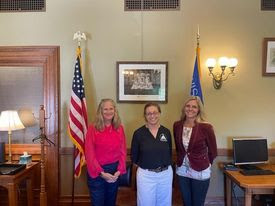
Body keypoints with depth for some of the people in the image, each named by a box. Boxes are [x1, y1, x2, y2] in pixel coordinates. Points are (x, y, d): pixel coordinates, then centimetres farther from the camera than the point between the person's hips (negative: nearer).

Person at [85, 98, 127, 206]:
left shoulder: (120, 128, 1)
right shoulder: (93, 128, -10)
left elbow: (123, 151, 3)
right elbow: (89, 154, -12)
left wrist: (119, 171, -8)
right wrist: (101, 173, -16)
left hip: (114, 171, 4)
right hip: (96, 172, -3)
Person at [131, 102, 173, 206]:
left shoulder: (166, 132, -1)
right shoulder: (138, 133, -9)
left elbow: (169, 153, 11)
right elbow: (134, 156, 0)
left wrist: (165, 165, 3)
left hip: (166, 173, 3)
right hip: (146, 174, -2)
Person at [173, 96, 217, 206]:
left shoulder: (206, 127, -17)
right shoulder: (177, 125, -4)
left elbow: (213, 151, -3)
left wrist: (204, 163, 9)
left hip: (200, 172, -3)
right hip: (182, 170, 4)